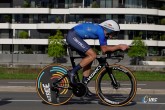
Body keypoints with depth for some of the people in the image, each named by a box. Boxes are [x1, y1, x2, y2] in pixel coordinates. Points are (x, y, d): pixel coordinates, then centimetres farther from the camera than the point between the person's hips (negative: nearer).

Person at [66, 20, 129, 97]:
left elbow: (106, 48, 14)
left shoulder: (103, 32, 10)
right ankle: (72, 72, -11)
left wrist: (119, 47, 5)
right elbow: (104, 49, -13)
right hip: (72, 36, -10)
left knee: (89, 59, 9)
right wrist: (119, 46, -10)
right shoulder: (100, 31, -18)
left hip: (72, 37, 10)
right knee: (93, 55, -17)